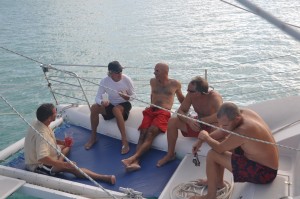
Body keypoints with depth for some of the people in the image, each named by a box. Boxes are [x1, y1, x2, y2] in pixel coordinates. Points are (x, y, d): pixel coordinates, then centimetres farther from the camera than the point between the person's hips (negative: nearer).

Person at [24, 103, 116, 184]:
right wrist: (63, 164, -38)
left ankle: (58, 162, 1)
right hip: (38, 165, -10)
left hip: (36, 157, 10)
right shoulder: (41, 133, -34)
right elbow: (42, 158, -43)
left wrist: (61, 142, -1)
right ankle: (105, 177, -32)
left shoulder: (38, 123, -6)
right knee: (72, 167, -26)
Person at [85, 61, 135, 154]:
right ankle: (93, 136, -7)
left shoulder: (127, 79, -17)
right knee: (94, 107, -23)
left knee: (116, 109, -38)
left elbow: (133, 95, -7)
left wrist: (127, 97, -30)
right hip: (111, 105, 3)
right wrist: (102, 102, -36)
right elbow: (97, 97, -12)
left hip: (124, 104, -3)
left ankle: (124, 140, -34)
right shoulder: (104, 81, -13)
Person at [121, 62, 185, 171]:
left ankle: (133, 158, -43)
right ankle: (135, 162, -40)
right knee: (143, 133, -24)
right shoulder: (153, 81, 20)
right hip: (151, 110, 3)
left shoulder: (175, 84, 11)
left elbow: (181, 98, 25)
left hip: (164, 113, -3)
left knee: (150, 134, -29)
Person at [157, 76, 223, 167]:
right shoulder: (190, 95, -14)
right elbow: (180, 111, -8)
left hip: (211, 127, -5)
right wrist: (189, 121, -29)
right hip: (197, 125, 5)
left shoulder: (214, 97, -28)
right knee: (172, 121, -10)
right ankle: (170, 154, 6)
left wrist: (200, 120, -35)